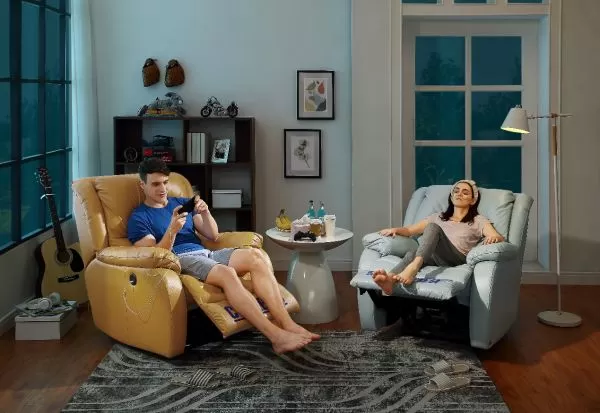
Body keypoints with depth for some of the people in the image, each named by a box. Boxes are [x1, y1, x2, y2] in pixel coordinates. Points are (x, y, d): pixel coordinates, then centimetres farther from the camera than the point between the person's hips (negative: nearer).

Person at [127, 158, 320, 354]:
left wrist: (205, 213, -2)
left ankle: (287, 324, -29)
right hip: (179, 260, -6)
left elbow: (213, 235, 17)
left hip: (205, 253, 6)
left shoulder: (182, 203, 23)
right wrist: (172, 230, -22)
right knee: (227, 273, -36)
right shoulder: (138, 218, 6)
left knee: (254, 255, -22)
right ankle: (276, 336, -40)